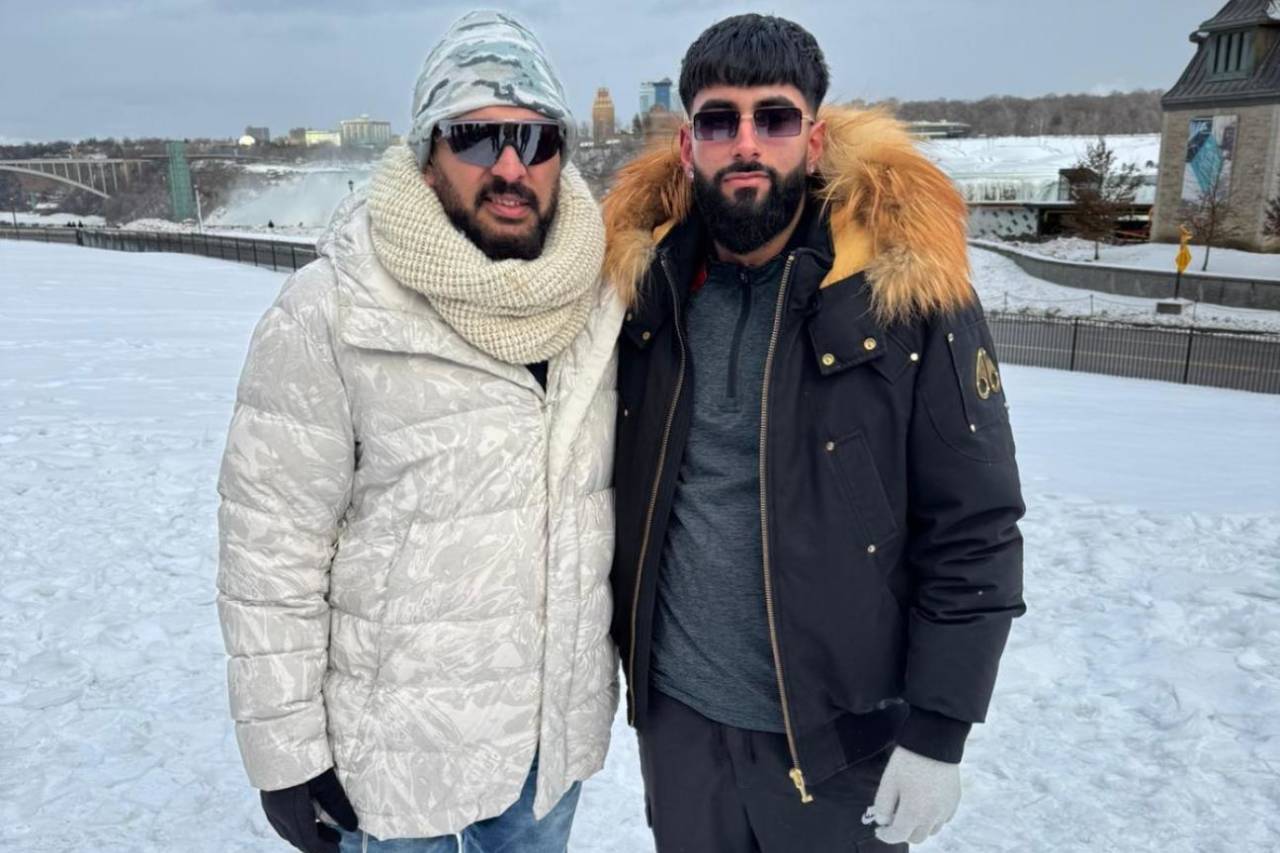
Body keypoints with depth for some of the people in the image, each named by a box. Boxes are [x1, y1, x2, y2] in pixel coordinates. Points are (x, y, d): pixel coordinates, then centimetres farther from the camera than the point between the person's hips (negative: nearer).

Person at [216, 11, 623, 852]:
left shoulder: (597, 302, -4)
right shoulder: (331, 315, -18)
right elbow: (271, 551, -14)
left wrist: (635, 652, 13)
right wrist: (285, 751, -11)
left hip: (562, 725, 5)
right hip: (399, 749, -4)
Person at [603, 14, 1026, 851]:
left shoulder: (911, 289, -15)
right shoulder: (643, 283, -4)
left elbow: (975, 532, -11)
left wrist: (938, 730, -10)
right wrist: (617, 650, 9)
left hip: (841, 729, -3)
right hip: (675, 712, 3)